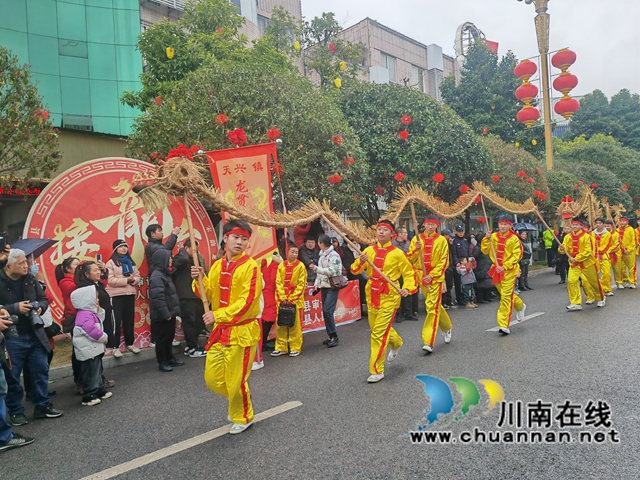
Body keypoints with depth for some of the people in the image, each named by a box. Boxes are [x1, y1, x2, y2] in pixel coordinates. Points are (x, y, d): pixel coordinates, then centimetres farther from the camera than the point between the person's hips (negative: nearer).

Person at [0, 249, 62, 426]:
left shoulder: (30, 279, 4)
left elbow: (44, 299, 12)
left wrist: (40, 307, -9)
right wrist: (15, 308, -23)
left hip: (34, 334, 5)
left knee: (41, 370, 12)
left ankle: (42, 406, 26)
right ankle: (16, 411, 24)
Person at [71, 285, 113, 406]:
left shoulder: (90, 313, 12)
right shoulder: (85, 315, -22)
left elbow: (99, 323, 23)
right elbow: (92, 331, -27)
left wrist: (100, 312, 8)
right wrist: (104, 337, -13)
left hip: (94, 349, 11)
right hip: (88, 351, -11)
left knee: (97, 371, 19)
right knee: (90, 374, -4)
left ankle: (100, 390, 30)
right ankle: (88, 397, 3)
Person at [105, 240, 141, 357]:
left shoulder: (131, 262, 13)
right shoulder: (111, 263, -5)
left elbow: (138, 276, 9)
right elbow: (110, 280, -13)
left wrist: (133, 280, -13)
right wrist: (126, 280, -19)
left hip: (130, 294, 5)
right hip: (116, 295, -5)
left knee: (129, 320, 12)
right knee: (116, 321, 0)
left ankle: (130, 343, 25)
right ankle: (115, 347, 9)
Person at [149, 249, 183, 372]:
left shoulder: (164, 273, 13)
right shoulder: (156, 276, -19)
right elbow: (158, 298, -25)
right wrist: (166, 314, -23)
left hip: (169, 313, 10)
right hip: (162, 316, -10)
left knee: (169, 338, 18)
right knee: (162, 338, 2)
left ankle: (170, 359, 29)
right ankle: (162, 362, 13)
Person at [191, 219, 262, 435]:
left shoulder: (250, 266, -14)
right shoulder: (217, 266, 8)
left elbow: (247, 302, -20)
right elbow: (210, 295, 11)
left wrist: (218, 315, -25)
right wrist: (201, 280, -7)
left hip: (242, 332, -6)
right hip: (220, 331, 7)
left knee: (236, 381, 4)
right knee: (213, 379, 12)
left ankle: (243, 418, 31)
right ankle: (238, 400, 41)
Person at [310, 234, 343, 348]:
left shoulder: (333, 255, -12)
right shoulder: (322, 255, 16)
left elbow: (331, 271, -20)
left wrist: (315, 268, -21)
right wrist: (316, 283, 11)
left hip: (332, 287, -9)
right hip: (324, 286, 9)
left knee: (327, 311, -14)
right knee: (325, 312, 8)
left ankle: (334, 336, -3)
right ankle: (331, 336, 17)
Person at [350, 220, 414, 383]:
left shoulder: (397, 253, -8)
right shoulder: (369, 250, 1)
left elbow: (410, 273, -2)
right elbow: (355, 270, 1)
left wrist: (407, 288, -19)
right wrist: (361, 262, -19)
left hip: (389, 297, -5)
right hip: (372, 296, 5)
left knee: (379, 333, -8)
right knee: (379, 328, 22)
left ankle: (377, 370, 5)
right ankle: (396, 344, 54)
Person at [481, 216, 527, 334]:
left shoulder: (514, 239, -8)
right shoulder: (494, 237, 5)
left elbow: (516, 255, -11)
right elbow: (485, 251, 4)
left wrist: (505, 267, -19)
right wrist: (487, 239, -11)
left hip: (509, 271, -5)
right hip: (496, 270, 5)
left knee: (506, 297, -8)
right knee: (507, 294, 21)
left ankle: (504, 325, -5)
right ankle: (520, 306, 50)